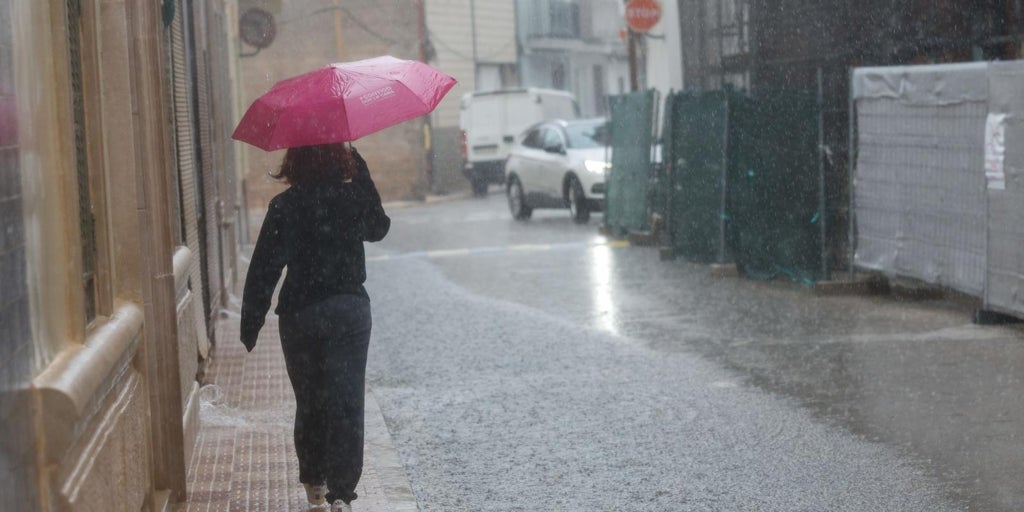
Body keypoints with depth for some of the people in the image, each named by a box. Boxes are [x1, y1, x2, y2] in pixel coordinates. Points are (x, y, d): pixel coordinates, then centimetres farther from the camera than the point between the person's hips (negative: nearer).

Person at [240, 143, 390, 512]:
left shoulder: (285, 207, -11)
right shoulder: (355, 197, -3)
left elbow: (264, 268, -13)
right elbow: (378, 229, 20)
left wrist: (251, 324, -6)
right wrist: (361, 174, 18)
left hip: (301, 316, -1)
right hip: (351, 312, 1)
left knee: (309, 400, 16)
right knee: (347, 402, 1)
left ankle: (314, 482, 30)